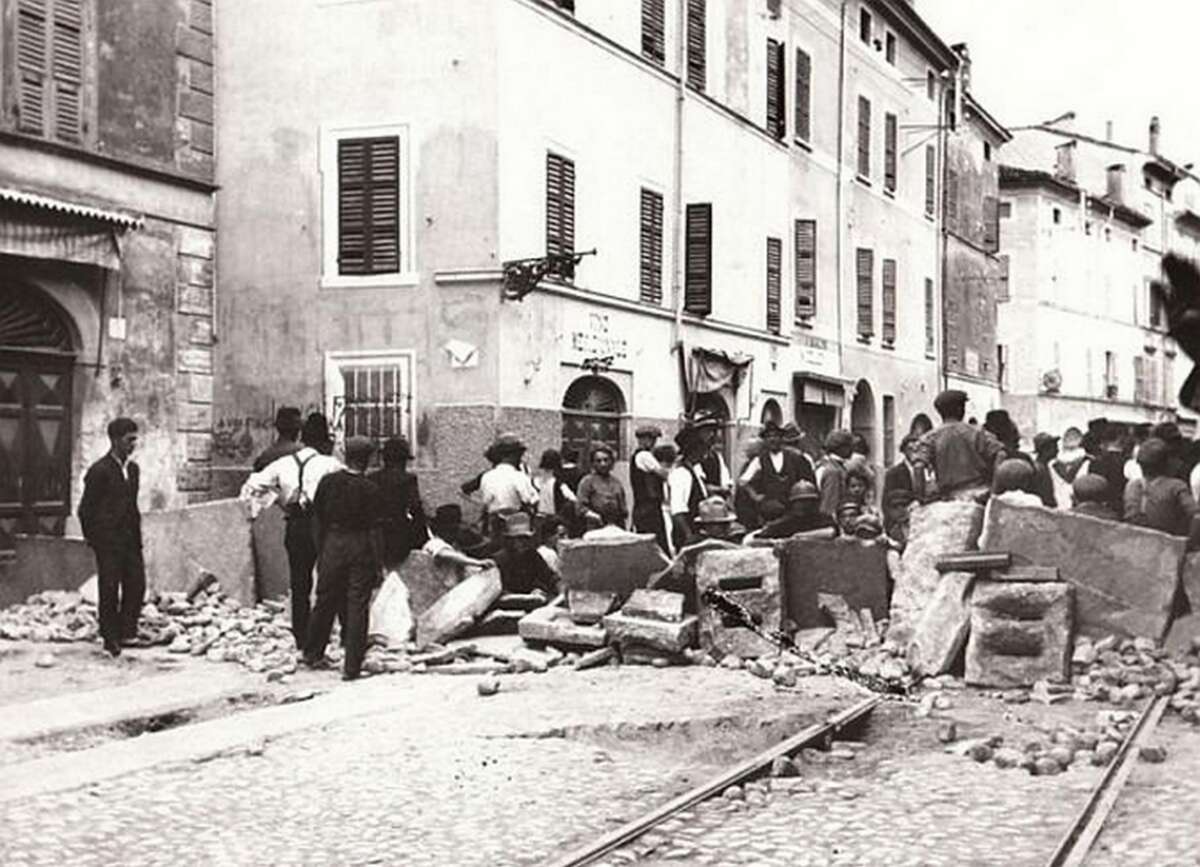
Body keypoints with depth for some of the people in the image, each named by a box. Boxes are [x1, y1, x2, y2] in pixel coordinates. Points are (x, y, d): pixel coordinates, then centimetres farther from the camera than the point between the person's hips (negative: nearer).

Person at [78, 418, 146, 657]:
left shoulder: (133, 469, 12)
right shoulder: (99, 471, -9)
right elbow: (85, 509, -7)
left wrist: (137, 536, 13)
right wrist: (93, 540, -8)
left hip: (130, 539, 6)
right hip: (107, 540, -6)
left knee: (137, 584, -1)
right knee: (109, 590, -1)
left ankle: (126, 632, 9)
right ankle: (110, 639, 7)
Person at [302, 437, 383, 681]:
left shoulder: (328, 482, -2)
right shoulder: (370, 490, -13)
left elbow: (317, 519, 5)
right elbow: (374, 530, -11)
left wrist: (320, 552, 16)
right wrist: (379, 566, -5)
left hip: (332, 544, 4)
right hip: (360, 549, -4)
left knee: (325, 601, 18)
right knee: (357, 608, 3)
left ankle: (312, 654, 32)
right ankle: (351, 667, 6)